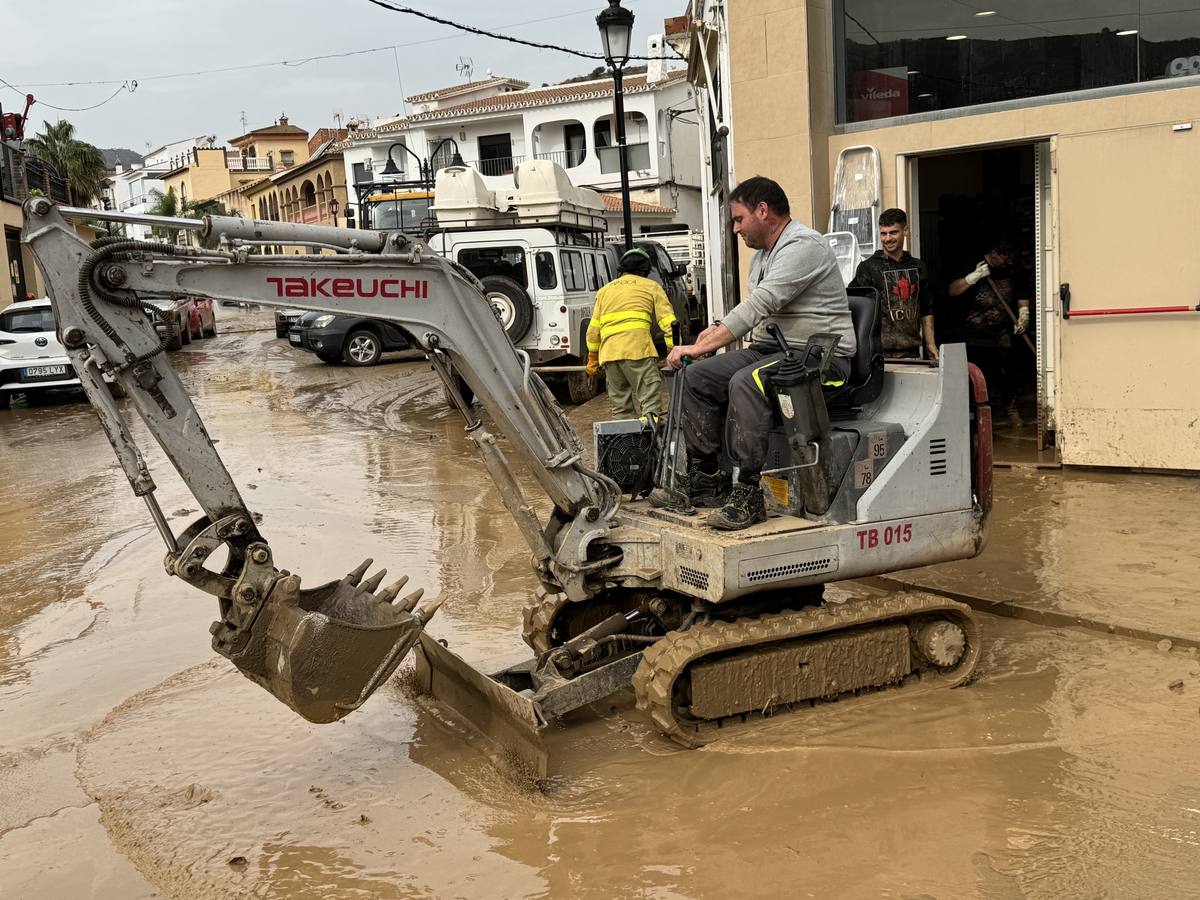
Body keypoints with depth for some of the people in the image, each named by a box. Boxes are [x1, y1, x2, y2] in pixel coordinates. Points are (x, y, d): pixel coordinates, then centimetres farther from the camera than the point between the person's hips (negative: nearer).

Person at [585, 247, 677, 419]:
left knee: (621, 408, 9)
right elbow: (669, 322, 4)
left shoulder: (605, 290, 25)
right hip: (638, 349, -4)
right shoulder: (651, 287, 15)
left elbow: (593, 330, 20)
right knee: (651, 404, -10)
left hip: (608, 353, 4)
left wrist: (592, 359, 28)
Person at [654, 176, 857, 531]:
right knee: (698, 377, -3)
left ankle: (747, 495, -30)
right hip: (771, 348, 10)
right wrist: (717, 330, 2)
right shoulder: (763, 253, 18)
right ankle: (705, 478, 1)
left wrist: (699, 347, -27)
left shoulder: (803, 246, -15)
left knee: (745, 382, -35)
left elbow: (759, 305, -25)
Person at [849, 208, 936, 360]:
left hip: (911, 352, 4)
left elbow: (926, 311, 20)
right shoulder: (868, 267, 0)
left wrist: (931, 344, 14)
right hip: (880, 352, -4)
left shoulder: (918, 267, 15)